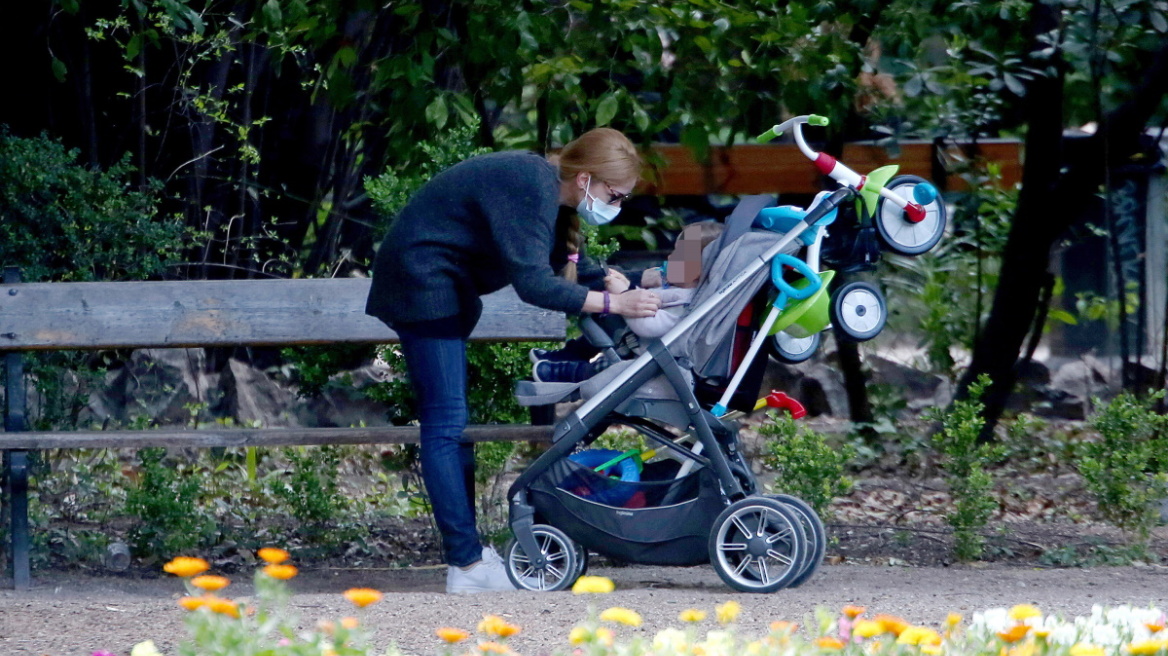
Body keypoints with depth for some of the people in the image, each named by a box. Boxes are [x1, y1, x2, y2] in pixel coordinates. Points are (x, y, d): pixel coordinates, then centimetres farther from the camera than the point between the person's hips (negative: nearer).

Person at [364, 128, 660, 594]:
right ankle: (467, 565, -15)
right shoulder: (532, 189, -24)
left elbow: (569, 266, 14)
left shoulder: (549, 189, 7)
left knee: (451, 420, 11)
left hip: (445, 288, 11)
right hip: (421, 282, -11)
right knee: (446, 422, -12)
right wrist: (613, 303, -28)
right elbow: (533, 284, -30)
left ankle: (466, 550, 14)